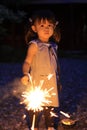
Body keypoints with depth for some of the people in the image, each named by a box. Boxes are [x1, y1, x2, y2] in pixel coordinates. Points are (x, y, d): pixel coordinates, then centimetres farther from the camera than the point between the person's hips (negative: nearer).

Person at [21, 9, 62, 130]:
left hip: (51, 83, 5)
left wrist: (58, 80, 21)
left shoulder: (53, 46, 9)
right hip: (37, 83, -5)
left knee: (51, 106, 9)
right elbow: (27, 62, -14)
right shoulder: (34, 46, -8)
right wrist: (25, 74, -31)